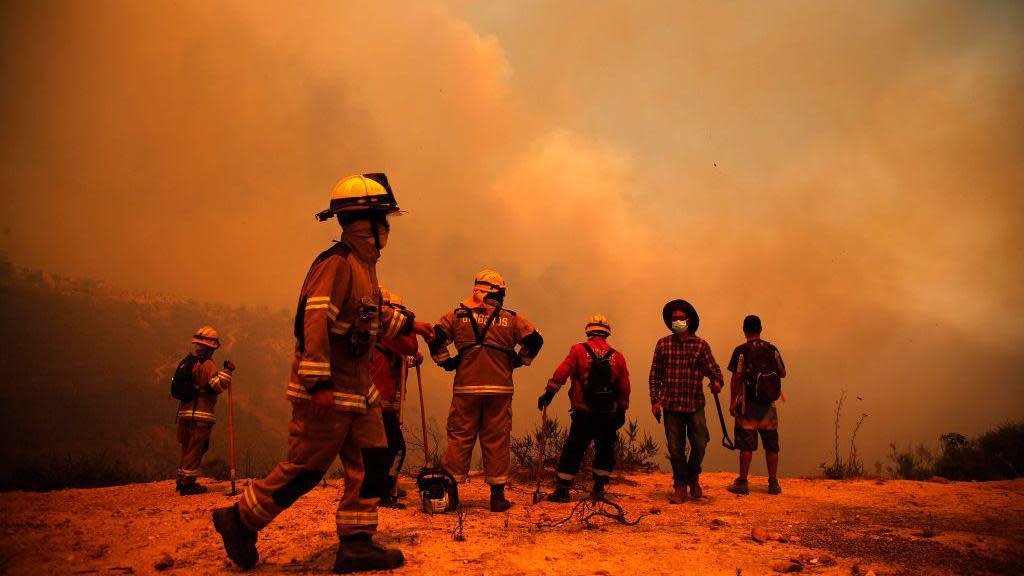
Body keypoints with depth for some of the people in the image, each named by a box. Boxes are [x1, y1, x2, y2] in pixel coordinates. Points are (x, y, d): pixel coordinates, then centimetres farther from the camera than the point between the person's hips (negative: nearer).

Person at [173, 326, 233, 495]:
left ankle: (181, 480, 24)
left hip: (185, 411, 9)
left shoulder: (186, 362, 15)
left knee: (188, 448, 18)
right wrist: (226, 371, -13)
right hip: (200, 414, -9)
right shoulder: (206, 365, -13)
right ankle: (188, 483, -2)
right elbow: (219, 385, -24)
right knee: (195, 449, -3)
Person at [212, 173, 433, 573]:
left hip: (357, 388, 10)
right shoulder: (336, 263, -17)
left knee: (371, 463, 7)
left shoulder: (363, 265, 15)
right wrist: (319, 383, -30)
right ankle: (240, 520, 19)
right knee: (305, 468, 0)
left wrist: (408, 324, 36)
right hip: (327, 390, -10)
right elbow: (313, 320, -26)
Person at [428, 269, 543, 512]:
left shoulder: (457, 315, 7)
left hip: (466, 387, 0)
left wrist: (446, 362, 9)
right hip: (500, 389, 0)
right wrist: (517, 361, 12)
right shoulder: (510, 318, 7)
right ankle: (498, 495, 9)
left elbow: (435, 337, -2)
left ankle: (450, 491, 9)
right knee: (497, 440, 6)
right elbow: (535, 339, 1)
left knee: (459, 437, 7)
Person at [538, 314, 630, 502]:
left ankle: (562, 489, 4)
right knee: (605, 451, 17)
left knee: (573, 451, 5)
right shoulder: (618, 356, 5)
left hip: (583, 412, -2)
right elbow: (624, 388, 8)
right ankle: (598, 489, 17)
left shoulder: (578, 350, -4)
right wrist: (621, 412, 17)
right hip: (608, 415, 2)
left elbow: (561, 374, -11)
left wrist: (548, 394, -5)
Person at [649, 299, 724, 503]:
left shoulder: (700, 345, 2)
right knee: (675, 448, 4)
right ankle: (680, 487, 19)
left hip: (695, 404, 0)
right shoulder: (663, 344, 5)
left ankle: (693, 478, 28)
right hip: (671, 405, 1)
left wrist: (717, 382, -26)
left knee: (699, 444, 0)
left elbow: (713, 368, -3)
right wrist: (655, 400, 1)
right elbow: (655, 374, 8)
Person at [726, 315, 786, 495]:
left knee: (746, 445, 0)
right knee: (771, 445, 10)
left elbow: (736, 378, -11)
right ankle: (773, 483, 14)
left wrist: (732, 401, -6)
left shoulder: (741, 351, -8)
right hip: (769, 405, 4)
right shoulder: (772, 349, 4)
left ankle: (743, 482, 3)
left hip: (748, 404, -3)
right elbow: (783, 373, 10)